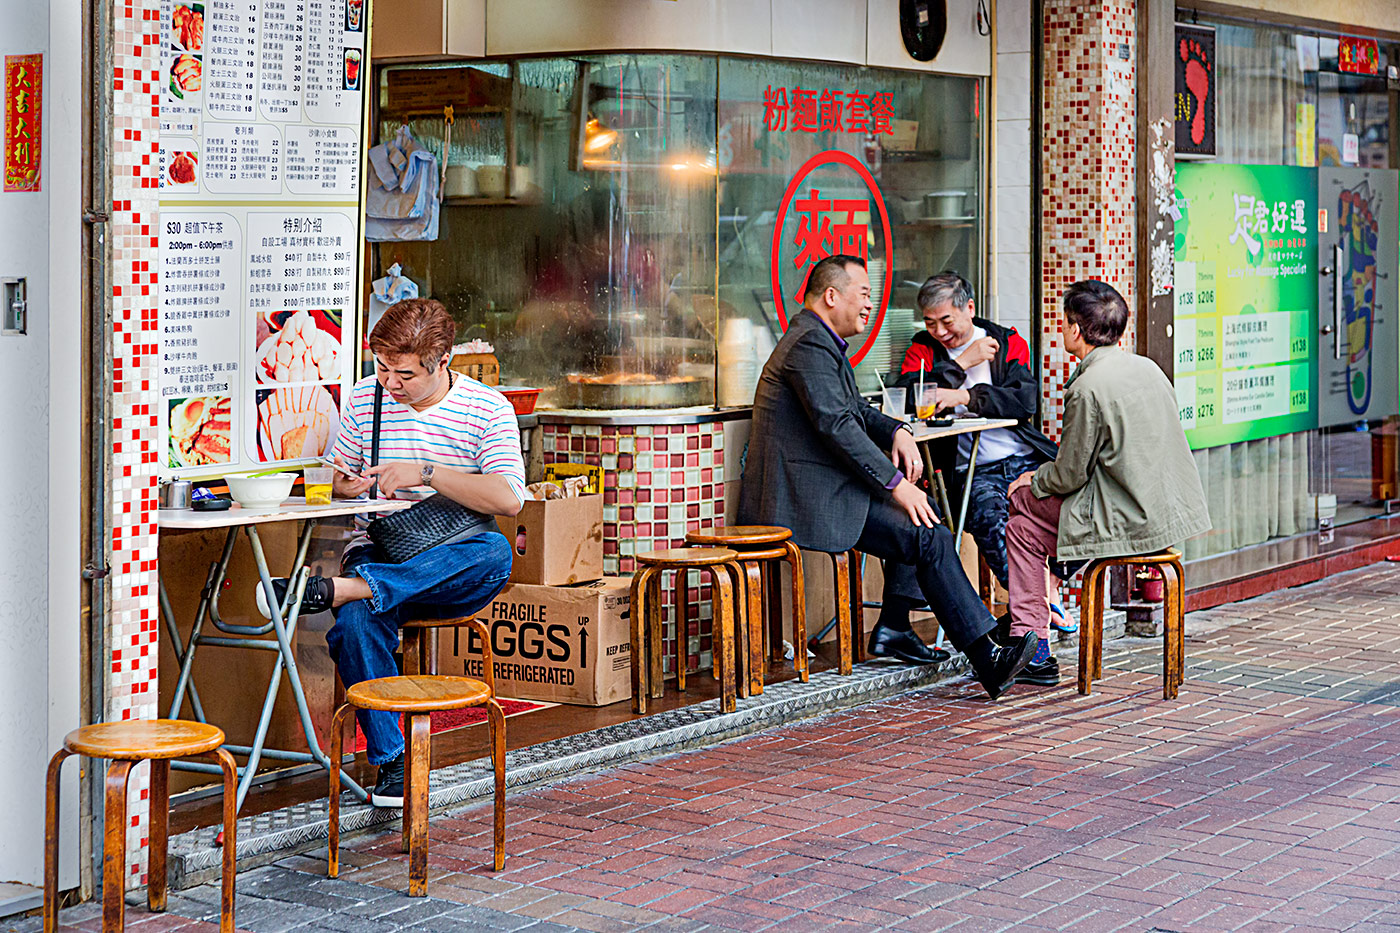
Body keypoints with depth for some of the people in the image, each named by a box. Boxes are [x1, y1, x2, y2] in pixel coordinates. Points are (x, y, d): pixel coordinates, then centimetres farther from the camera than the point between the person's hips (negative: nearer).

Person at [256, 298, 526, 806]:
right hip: (377, 549, 1)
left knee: (496, 554, -38)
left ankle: (332, 589, -43)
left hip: (450, 569, -1)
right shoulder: (365, 397, 7)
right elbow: (339, 482, 17)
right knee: (357, 622, -34)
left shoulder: (488, 409, -2)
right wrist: (351, 485, -9)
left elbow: (508, 499, -15)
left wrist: (426, 471, -22)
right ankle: (391, 761, -25)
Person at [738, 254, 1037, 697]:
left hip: (816, 490, 11)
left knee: (924, 508, 14)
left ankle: (894, 627, 11)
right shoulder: (809, 345, -14)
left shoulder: (821, 342, 20)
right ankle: (987, 659, -14)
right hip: (810, 501, -11)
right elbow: (836, 426, -22)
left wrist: (898, 432, 4)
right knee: (930, 537, -16)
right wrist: (896, 484, -20)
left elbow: (857, 411, 25)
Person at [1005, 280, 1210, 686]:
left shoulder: (1087, 388, -18)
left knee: (1023, 527, 9)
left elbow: (1070, 475, -12)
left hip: (1128, 522, -9)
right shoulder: (1147, 367, 8)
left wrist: (1031, 482, 10)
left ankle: (1031, 645, 10)